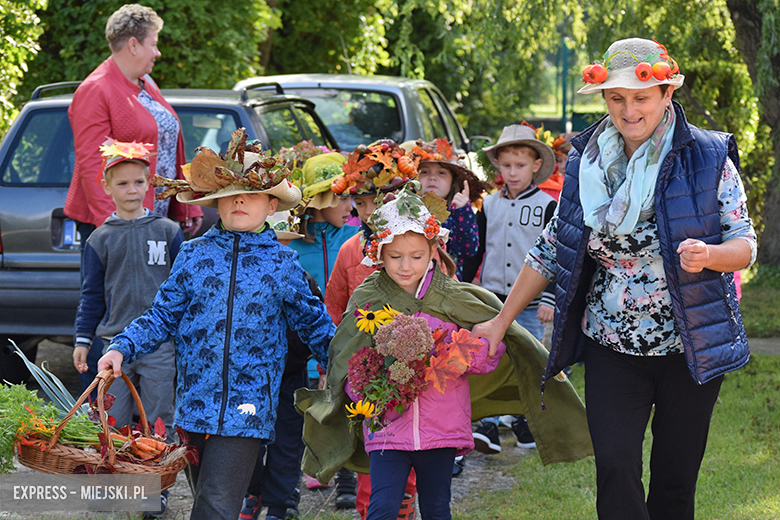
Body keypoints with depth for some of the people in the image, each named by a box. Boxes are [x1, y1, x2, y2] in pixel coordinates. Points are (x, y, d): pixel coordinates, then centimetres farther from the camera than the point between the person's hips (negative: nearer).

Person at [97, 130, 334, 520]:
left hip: (247, 410, -3)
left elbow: (313, 324, 14)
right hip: (194, 403, 3)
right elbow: (162, 317, 8)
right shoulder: (194, 254, 8)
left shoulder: (282, 262, 6)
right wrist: (122, 348, -7)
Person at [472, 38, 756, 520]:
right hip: (612, 349, 2)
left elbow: (745, 244, -2)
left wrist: (708, 255, -26)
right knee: (615, 468, -14)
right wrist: (500, 322, 13)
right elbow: (552, 250, 13)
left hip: (690, 348, -2)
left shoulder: (709, 158, -3)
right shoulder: (586, 162, 5)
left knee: (675, 481, 4)